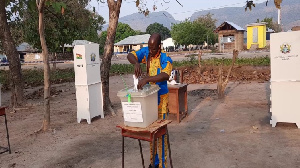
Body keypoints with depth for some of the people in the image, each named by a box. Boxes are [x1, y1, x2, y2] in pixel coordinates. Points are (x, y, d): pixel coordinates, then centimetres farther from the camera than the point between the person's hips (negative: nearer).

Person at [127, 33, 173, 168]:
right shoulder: (146, 52, -2)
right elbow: (130, 55, -7)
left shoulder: (165, 59, -18)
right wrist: (136, 63, -28)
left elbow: (165, 75, -35)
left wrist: (147, 79, -44)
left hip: (161, 97, -6)